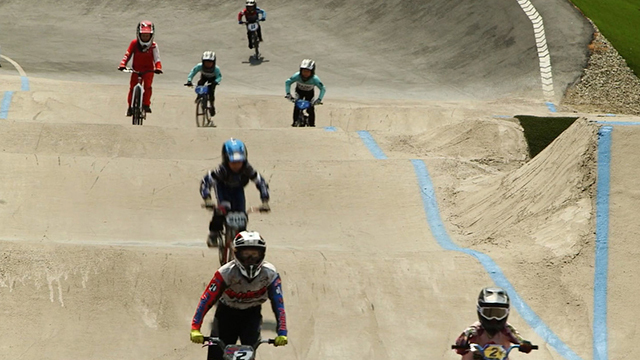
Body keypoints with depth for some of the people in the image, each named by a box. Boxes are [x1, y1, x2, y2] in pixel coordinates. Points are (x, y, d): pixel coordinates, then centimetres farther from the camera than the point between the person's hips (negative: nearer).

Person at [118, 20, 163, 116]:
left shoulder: (153, 46, -10)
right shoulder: (134, 43, -8)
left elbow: (157, 58, -17)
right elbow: (127, 54, -13)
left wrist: (158, 68, -35)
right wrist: (122, 65, -28)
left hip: (148, 69, -1)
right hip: (136, 69, 1)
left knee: (147, 85, -23)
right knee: (132, 87, -4)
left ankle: (146, 104, -14)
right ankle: (130, 107, 11)